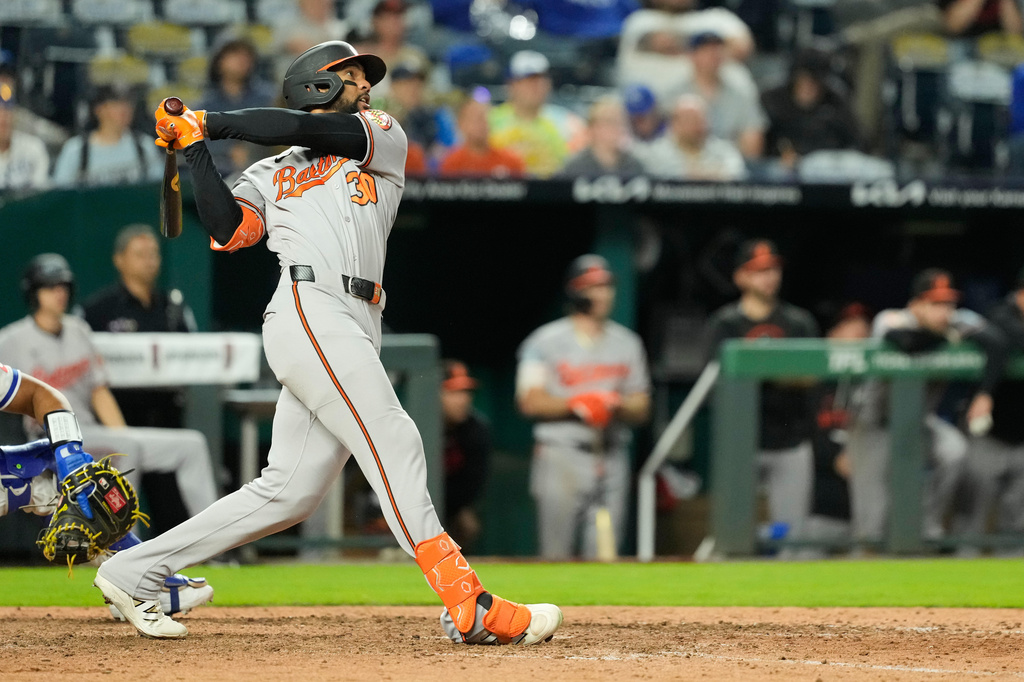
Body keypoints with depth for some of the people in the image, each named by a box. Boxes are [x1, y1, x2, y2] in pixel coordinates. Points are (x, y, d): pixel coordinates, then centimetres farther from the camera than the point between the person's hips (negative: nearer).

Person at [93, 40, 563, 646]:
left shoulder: (386, 138, 25)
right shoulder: (273, 175, 20)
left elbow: (304, 130, 9)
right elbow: (228, 230, 2)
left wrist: (209, 121, 14)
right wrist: (195, 147, 1)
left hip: (357, 332, 5)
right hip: (308, 309, -5)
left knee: (290, 492, 2)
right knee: (394, 445, -17)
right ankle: (469, 606, -25)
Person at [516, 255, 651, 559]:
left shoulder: (627, 343, 15)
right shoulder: (546, 341, 3)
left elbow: (642, 409, 14)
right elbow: (529, 402, -4)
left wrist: (618, 406, -8)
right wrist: (574, 405, -17)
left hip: (612, 455, 4)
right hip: (562, 456, -4)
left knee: (602, 554, -2)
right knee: (556, 549, -8)